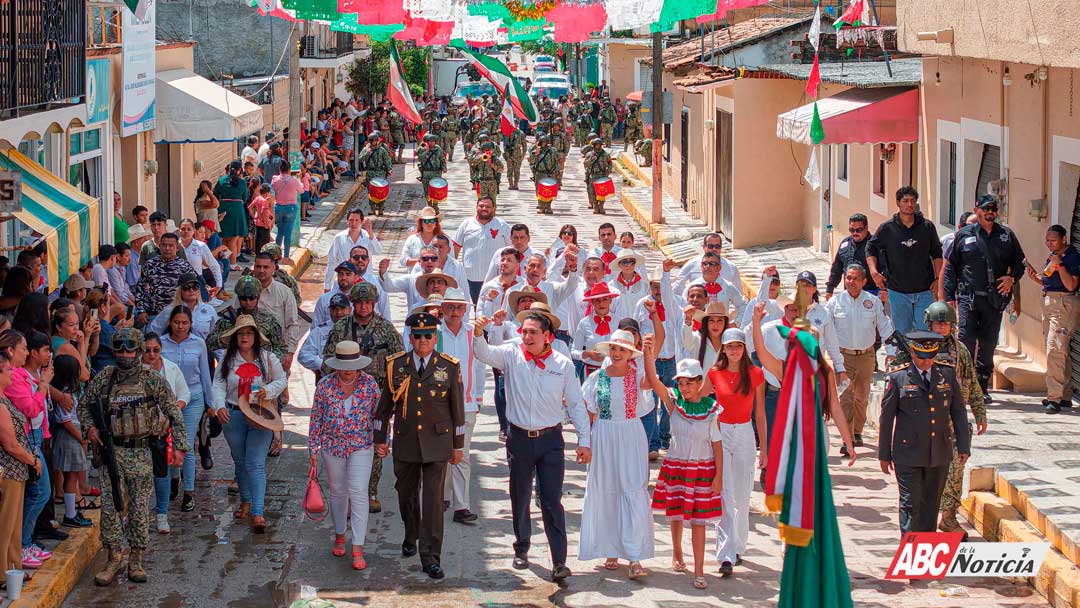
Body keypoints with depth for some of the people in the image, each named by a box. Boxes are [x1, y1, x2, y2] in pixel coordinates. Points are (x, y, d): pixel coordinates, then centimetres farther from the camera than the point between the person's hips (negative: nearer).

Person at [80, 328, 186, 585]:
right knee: (110, 505, -2)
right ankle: (114, 557, 7)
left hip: (141, 452, -1)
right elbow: (84, 406, 17)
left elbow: (174, 413, 2)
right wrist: (89, 427, -1)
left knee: (139, 507, 2)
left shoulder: (153, 381, -2)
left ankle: (136, 560, 12)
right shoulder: (103, 380, 3)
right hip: (111, 450, 1)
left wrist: (179, 446, -2)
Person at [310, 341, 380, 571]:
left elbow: (379, 415, 4)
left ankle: (358, 549, -11)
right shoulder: (325, 386, -5)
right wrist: (314, 450, 1)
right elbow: (316, 419, 1)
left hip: (361, 447, -1)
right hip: (332, 446, 2)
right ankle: (339, 536, 34)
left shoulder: (370, 384, -6)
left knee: (359, 493, -11)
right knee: (337, 492, 13)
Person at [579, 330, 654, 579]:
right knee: (606, 492, 7)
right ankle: (611, 550, 20)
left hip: (632, 437, -2)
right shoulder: (597, 377, 3)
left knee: (634, 492, -8)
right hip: (604, 437, 2)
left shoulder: (637, 373, -1)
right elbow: (590, 414, 9)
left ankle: (635, 557, -9)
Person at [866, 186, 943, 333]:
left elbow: (937, 254, 11)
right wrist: (873, 271, -3)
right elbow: (871, 248, 11)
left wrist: (937, 279, 3)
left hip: (924, 290, 0)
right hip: (898, 291, 0)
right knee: (902, 332, 6)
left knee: (924, 331, -3)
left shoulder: (927, 226, 3)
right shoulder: (887, 228, 0)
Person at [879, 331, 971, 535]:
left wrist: (963, 446, 6)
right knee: (910, 503, -7)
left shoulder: (947, 374, 6)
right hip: (908, 455, -3)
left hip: (940, 453, 3)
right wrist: (884, 455, 2)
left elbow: (958, 411, 11)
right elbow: (886, 417, 1)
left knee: (931, 503, 11)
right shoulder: (898, 378, -4)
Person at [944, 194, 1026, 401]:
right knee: (967, 338, -13)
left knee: (988, 343, 5)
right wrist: (949, 296, 3)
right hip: (968, 297, -2)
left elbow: (1019, 263, 17)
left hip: (995, 298, 2)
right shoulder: (964, 235, 6)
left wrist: (1012, 278, -4)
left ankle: (982, 388, 14)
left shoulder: (1007, 235, 10)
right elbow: (951, 267, 8)